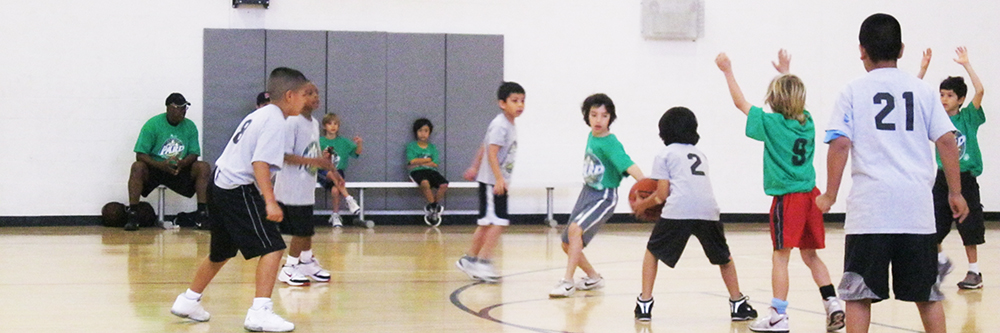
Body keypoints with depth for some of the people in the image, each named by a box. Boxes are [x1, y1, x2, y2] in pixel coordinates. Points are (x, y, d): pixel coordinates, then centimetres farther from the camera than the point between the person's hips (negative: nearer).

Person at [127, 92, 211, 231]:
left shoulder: (190, 126, 2)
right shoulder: (152, 124, -9)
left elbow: (194, 154, -1)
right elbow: (140, 155, -13)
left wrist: (181, 163, -25)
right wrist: (161, 165, -30)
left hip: (180, 171, 3)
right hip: (154, 169, -3)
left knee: (204, 167, -22)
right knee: (137, 167, -34)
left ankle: (201, 214, -21)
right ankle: (132, 216, -29)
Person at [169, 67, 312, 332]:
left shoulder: (259, 115, 17)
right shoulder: (275, 121, -12)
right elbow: (260, 163, -22)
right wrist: (270, 202, -28)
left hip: (220, 186, 10)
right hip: (240, 191, -10)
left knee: (222, 252, 24)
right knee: (272, 248, -11)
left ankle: (188, 301, 37)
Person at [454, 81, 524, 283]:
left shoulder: (509, 125, 14)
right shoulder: (500, 125, -16)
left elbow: (484, 147, 24)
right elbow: (492, 153, -24)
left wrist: (475, 167, 32)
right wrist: (499, 179, -31)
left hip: (498, 182, 10)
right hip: (492, 182, -10)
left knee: (487, 223, 12)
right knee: (498, 222, -13)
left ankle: (470, 259, 19)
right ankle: (483, 261, -11)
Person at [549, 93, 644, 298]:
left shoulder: (610, 143, -20)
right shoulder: (591, 136, 2)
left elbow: (629, 166, -34)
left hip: (604, 197, -8)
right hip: (587, 193, 8)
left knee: (575, 229, -30)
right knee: (567, 244, 11)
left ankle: (567, 282, -27)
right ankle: (593, 278, 32)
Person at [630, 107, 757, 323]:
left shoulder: (665, 154, 14)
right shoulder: (700, 154, 30)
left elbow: (662, 194, 6)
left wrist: (642, 205, 25)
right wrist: (654, 198, 43)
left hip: (677, 211, -4)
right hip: (708, 210, 4)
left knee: (652, 252, 17)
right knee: (724, 257, 25)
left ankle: (645, 304, 10)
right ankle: (738, 305, 22)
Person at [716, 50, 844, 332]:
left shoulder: (772, 123, -7)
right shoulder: (806, 122, 8)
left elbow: (740, 102, 1)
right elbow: (793, 98, 31)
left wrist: (728, 71, 10)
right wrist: (785, 73, 43)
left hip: (787, 198, -6)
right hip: (810, 195, 6)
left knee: (780, 256, -2)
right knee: (810, 255, 16)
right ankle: (832, 304, 9)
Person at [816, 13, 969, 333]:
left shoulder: (853, 92, 2)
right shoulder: (923, 90, 9)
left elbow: (840, 144, -6)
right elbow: (946, 141, 3)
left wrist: (830, 195, 3)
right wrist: (955, 192, 10)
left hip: (869, 206, -2)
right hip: (917, 206, 2)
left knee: (858, 294, 2)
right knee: (927, 293, 12)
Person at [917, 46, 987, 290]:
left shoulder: (968, 117, -3)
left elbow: (980, 90, -18)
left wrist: (966, 65, -14)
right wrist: (923, 69, -7)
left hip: (965, 179, -3)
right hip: (942, 178, 3)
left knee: (969, 227, 1)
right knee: (933, 225, 3)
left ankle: (974, 272, 12)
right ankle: (941, 261, 27)